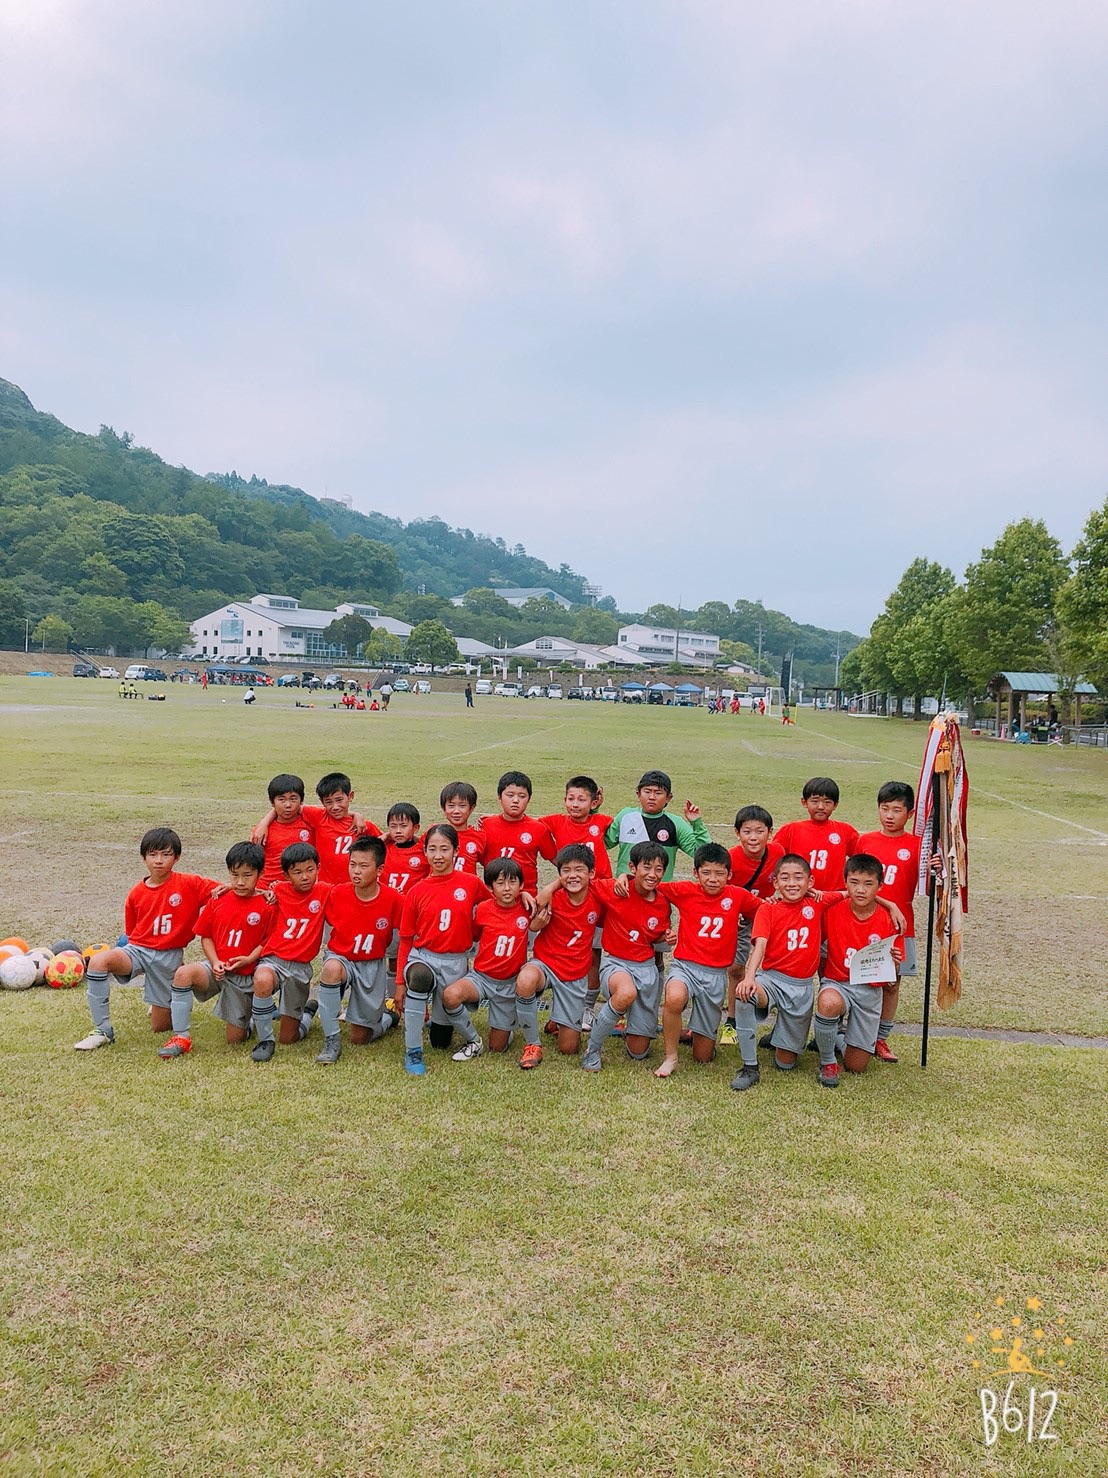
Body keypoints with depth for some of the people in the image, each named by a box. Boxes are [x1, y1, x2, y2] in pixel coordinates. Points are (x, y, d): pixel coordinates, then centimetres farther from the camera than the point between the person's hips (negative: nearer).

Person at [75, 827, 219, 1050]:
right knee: (98, 960, -31)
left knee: (161, 1025, 3)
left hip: (169, 956, -2)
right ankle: (102, 1032, -18)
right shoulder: (137, 894, 2)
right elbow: (131, 933, 12)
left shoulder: (189, 884, -6)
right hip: (138, 950, 2)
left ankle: (168, 1003, 43)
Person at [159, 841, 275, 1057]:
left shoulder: (267, 906, -9)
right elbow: (206, 936, 6)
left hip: (245, 976, -2)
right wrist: (215, 962, -10)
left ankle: (248, 1019, 37)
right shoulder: (218, 900, 2)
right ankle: (181, 1037, -21)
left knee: (235, 1039, 0)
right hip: (216, 967, 3)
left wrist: (249, 959, -22)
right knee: (183, 974, -32)